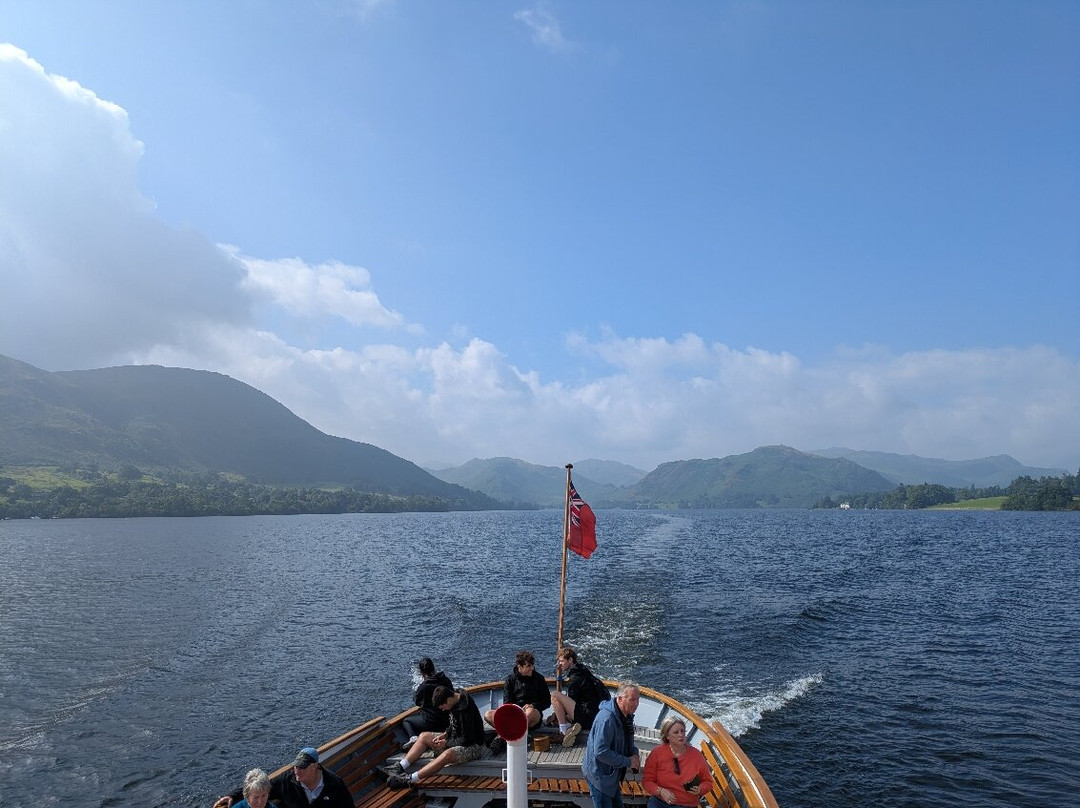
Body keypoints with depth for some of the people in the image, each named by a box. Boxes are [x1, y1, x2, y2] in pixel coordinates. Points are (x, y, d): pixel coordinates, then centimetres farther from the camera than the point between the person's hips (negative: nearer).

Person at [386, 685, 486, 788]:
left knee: (448, 754, -39)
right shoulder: (456, 703, 0)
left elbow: (467, 740, -24)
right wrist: (445, 735, -1)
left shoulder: (467, 710, -27)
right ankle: (400, 767, -8)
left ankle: (409, 779, -38)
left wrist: (446, 744, -15)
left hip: (473, 746, -10)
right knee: (424, 736, 4)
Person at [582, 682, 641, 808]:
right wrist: (628, 761, -24)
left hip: (613, 776, 9)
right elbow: (601, 752, -32)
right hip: (599, 777, -9)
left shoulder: (627, 716, 3)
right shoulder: (606, 718, -29)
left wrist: (634, 754, -4)